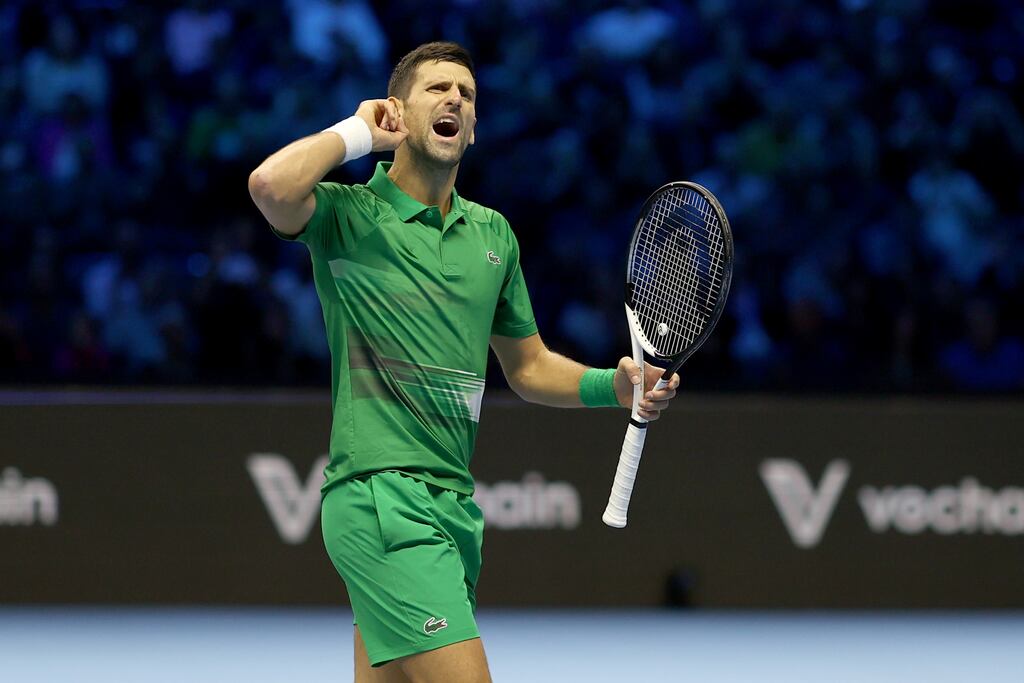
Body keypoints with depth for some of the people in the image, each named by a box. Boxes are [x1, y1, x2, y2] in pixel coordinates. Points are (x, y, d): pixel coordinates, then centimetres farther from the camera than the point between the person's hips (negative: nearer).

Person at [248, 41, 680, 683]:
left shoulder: (493, 233, 17)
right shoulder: (348, 214, -2)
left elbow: (528, 366, 26)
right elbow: (272, 186, -26)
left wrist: (614, 385, 7)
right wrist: (359, 131, -8)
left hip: (455, 504, 7)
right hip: (381, 493, -7)